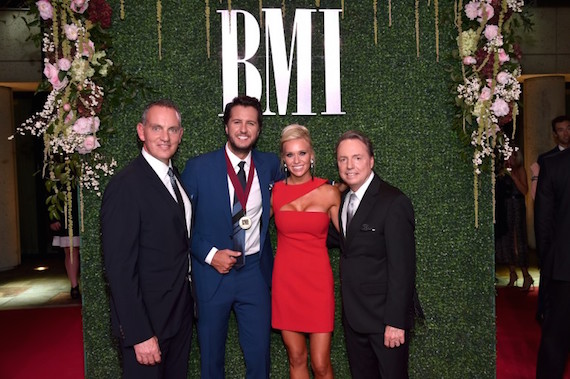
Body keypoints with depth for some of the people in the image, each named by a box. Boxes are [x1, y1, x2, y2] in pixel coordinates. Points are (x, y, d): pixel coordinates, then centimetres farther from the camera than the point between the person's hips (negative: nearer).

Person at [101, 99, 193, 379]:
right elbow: (120, 268, -21)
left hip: (181, 313, 8)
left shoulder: (175, 178, 6)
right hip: (146, 319, -7)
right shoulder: (125, 186, -19)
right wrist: (139, 334, -20)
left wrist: (189, 301, 8)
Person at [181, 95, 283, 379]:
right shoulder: (199, 167, -7)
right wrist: (209, 254, -13)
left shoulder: (270, 164, 1)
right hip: (212, 272, -1)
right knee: (211, 355, 16)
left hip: (255, 272, 2)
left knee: (259, 353, 10)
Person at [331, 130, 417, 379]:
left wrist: (396, 322, -19)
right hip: (353, 315, 7)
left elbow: (402, 267, -19)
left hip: (385, 316, -7)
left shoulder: (393, 203, -17)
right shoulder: (344, 199, 7)